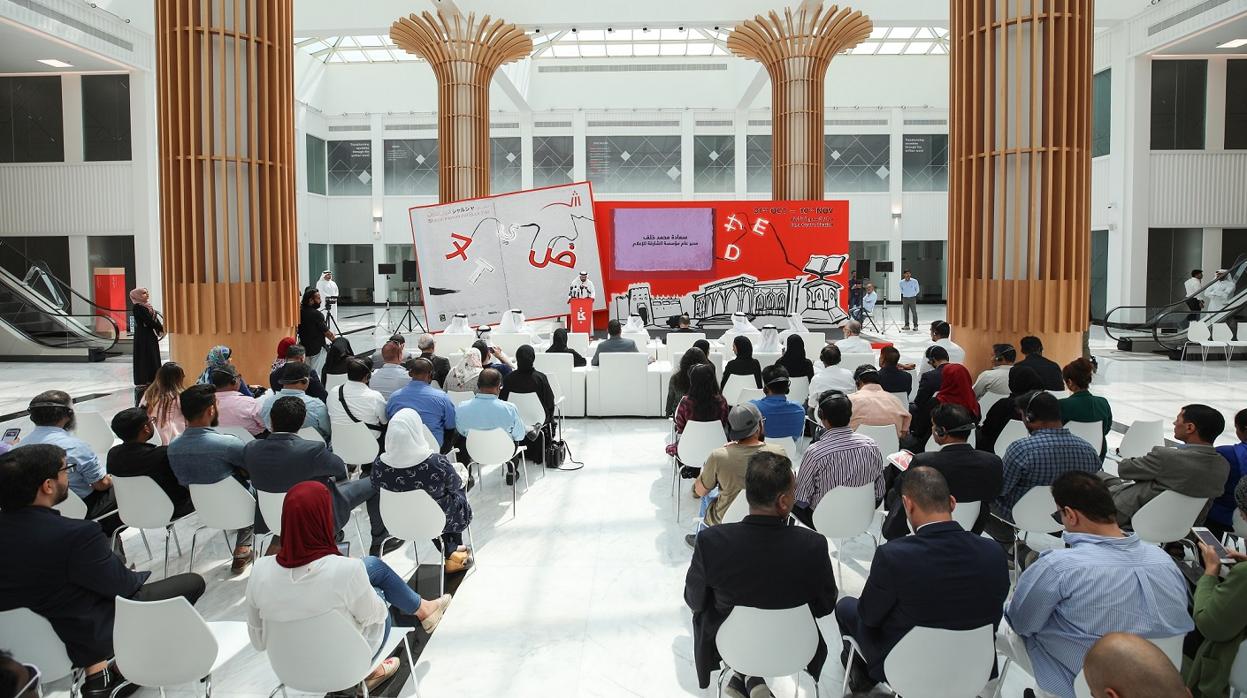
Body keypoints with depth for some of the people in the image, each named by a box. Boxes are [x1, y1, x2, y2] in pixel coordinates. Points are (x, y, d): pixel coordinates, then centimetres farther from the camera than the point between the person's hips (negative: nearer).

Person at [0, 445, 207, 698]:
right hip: (94, 630, -7)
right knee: (193, 582, 7)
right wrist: (138, 576, 3)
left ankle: (95, 673, 23)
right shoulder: (75, 534, -33)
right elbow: (123, 586, -19)